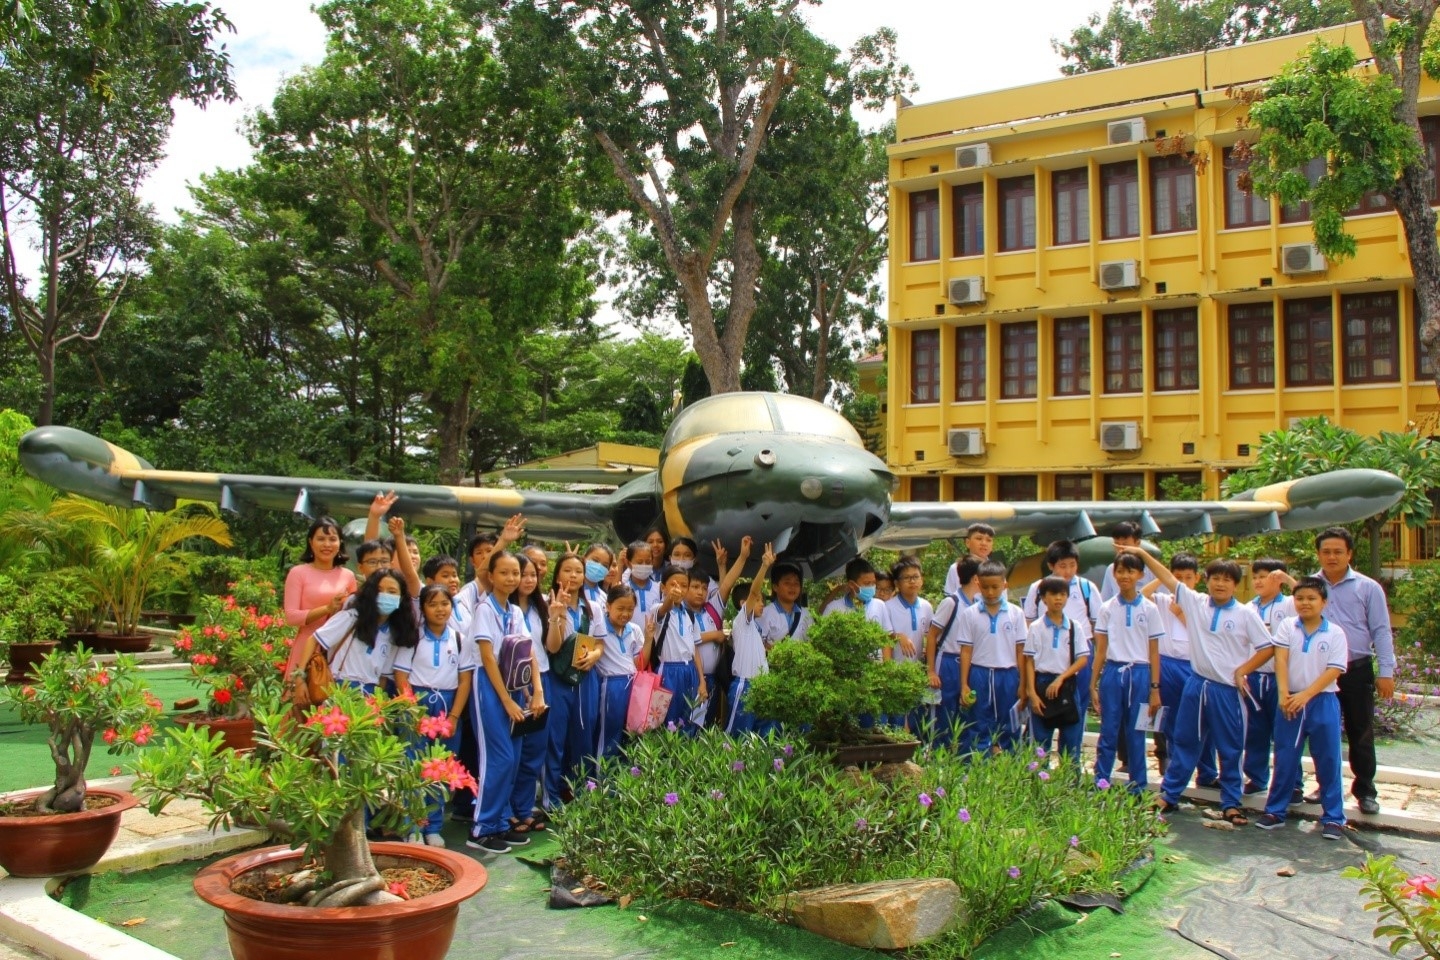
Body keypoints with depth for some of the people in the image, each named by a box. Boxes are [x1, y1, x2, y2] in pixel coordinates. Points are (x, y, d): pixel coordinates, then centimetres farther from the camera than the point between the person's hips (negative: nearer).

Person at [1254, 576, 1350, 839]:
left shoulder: (1335, 633, -3)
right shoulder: (1287, 626, 2)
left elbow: (1334, 671, -8)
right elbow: (1281, 659, -6)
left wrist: (1305, 695, -16)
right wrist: (1284, 694, -17)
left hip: (1322, 701, -1)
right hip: (1290, 700, 1)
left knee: (1328, 760, 4)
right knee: (1284, 758, 7)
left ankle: (1333, 817, 14)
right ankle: (1275, 811, 16)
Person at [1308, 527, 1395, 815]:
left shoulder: (1368, 588, -1)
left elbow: (1381, 631, -1)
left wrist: (1386, 672, -6)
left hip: (1357, 671, -2)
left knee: (1361, 734, 5)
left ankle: (1365, 791, 17)